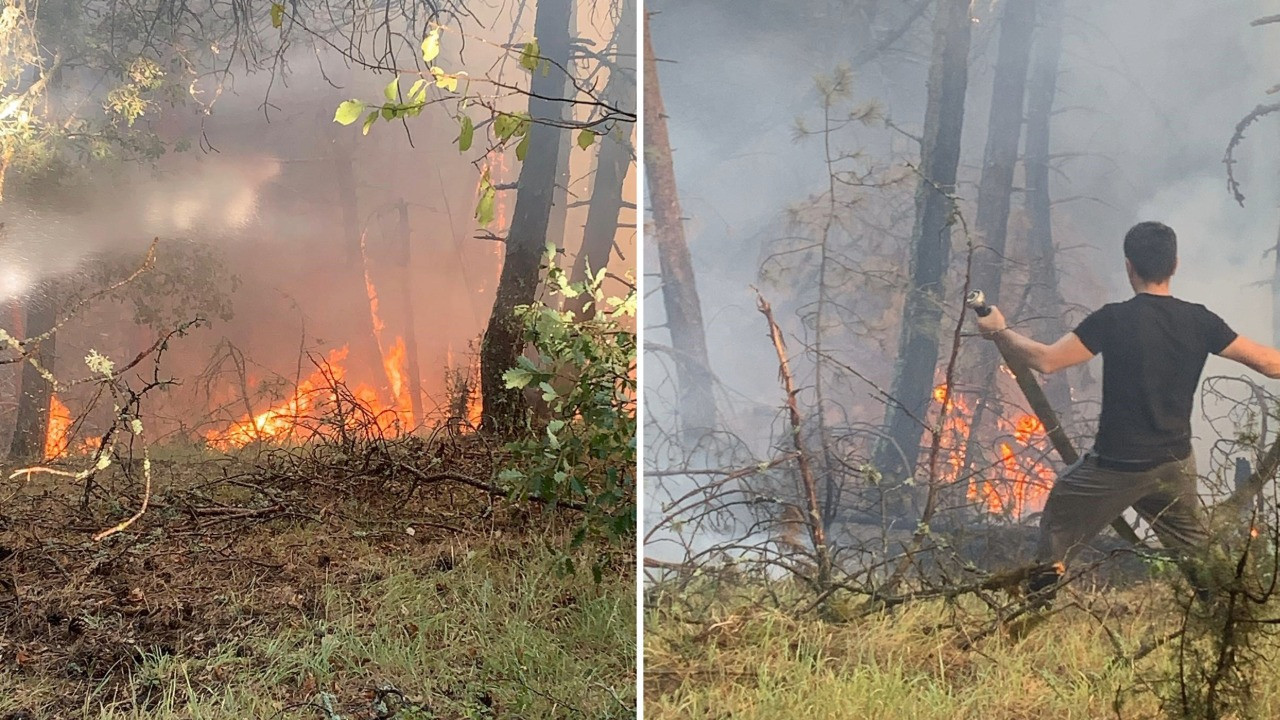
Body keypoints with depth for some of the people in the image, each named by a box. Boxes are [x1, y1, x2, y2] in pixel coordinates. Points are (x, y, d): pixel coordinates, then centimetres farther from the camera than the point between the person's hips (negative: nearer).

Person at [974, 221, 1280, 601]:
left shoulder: (1112, 319, -16)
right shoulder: (1199, 320, -5)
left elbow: (1046, 360, -20)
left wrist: (998, 330, -5)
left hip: (1115, 466, -4)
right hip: (1176, 464, 4)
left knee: (1057, 533, 14)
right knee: (1197, 549, 24)